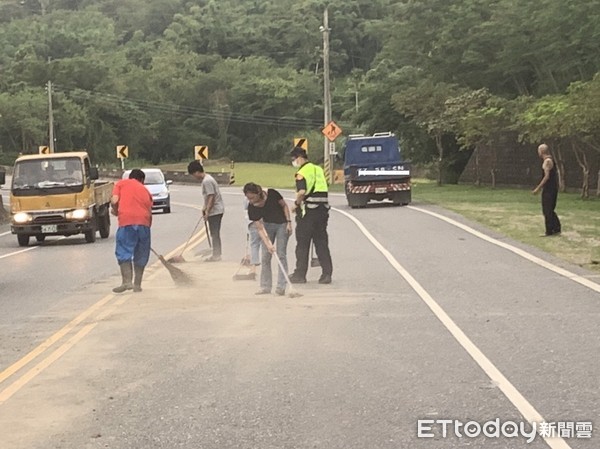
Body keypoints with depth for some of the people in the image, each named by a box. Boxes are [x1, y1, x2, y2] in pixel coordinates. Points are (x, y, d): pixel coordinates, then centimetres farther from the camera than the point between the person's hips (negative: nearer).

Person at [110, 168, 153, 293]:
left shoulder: (121, 183, 17)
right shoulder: (145, 190, 26)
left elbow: (114, 201, 3)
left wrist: (115, 211, 22)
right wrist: (147, 226, 30)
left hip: (127, 221, -3)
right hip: (144, 222, 3)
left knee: (124, 252, 1)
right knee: (141, 255, 12)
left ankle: (127, 281, -11)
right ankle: (137, 284, 14)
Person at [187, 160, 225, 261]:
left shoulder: (206, 181, -19)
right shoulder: (206, 178, 13)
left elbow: (211, 197, -22)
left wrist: (207, 212, -20)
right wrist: (205, 207, 20)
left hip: (215, 211, -10)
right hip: (216, 210, 10)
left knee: (215, 234, -5)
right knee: (215, 234, 14)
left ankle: (216, 255, -1)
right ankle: (216, 255, 19)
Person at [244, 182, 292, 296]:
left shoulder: (271, 194, -26)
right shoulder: (251, 208, -20)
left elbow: (284, 205, -9)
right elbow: (259, 228, -19)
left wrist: (289, 222, -14)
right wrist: (268, 244, -28)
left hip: (282, 224, -3)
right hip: (268, 225, 3)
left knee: (281, 254, -8)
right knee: (265, 255, -2)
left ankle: (281, 287, -7)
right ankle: (265, 286, 7)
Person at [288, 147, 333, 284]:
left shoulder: (302, 172, -10)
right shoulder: (319, 169, 15)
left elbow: (302, 192, -23)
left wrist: (297, 203, -6)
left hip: (308, 211, -7)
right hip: (323, 209, 7)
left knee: (302, 244, 3)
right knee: (322, 243, 8)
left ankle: (300, 274, 8)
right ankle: (327, 274, 4)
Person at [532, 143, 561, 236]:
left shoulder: (547, 161, -14)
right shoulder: (551, 160, 15)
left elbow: (547, 176, -21)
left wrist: (538, 188, -18)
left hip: (548, 190, -10)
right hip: (553, 188, 10)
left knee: (547, 211, -4)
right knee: (550, 210, 16)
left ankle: (549, 231, -2)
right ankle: (556, 229, 17)